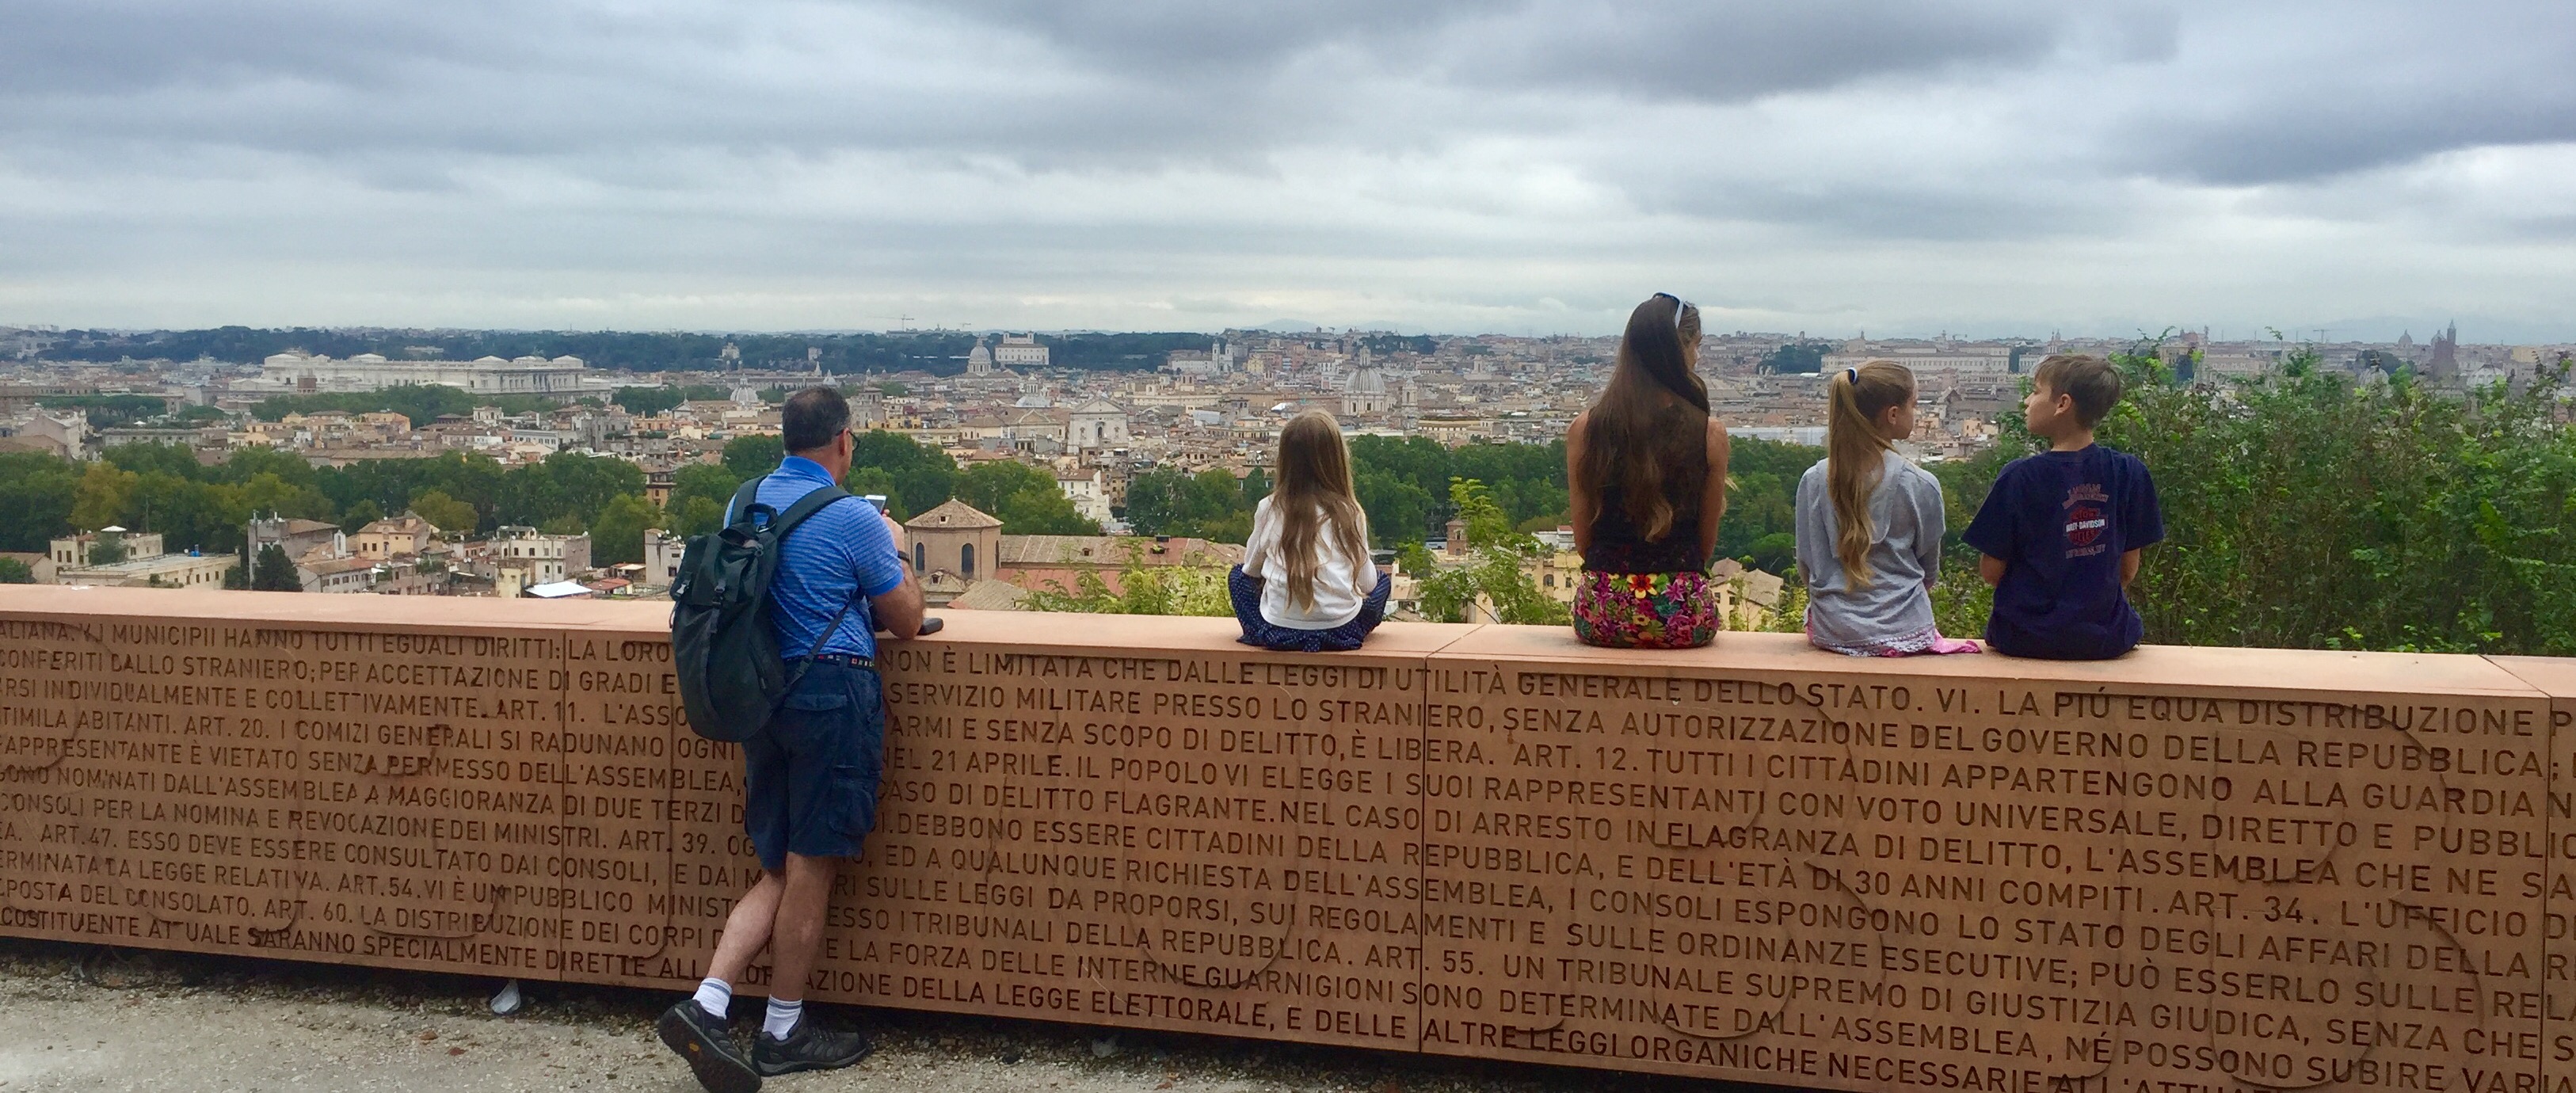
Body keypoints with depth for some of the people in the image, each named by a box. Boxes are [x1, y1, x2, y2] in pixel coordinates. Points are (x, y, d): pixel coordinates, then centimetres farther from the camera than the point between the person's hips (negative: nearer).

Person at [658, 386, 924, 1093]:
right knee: (812, 868, 4)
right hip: (834, 694, -7)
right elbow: (906, 621, -4)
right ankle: (783, 1034, 14)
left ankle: (707, 1006, 2)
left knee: (781, 871, 15)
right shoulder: (853, 519, -12)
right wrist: (894, 550, 13)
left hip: (761, 693, 7)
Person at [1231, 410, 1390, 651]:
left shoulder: (1269, 508, -3)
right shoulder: (1350, 513, -6)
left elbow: (1252, 568, 11)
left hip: (1277, 632, 0)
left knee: (1238, 576, 27)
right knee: (1381, 580, 29)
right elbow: (1366, 582, 1)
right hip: (1340, 632, 1)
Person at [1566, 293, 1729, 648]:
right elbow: (1706, 544, 3)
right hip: (1682, 616, -1)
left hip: (1603, 615, 1)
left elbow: (1583, 540, 3)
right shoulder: (1710, 435, -5)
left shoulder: (1584, 429, -3)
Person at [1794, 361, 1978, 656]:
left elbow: (1806, 565, 2)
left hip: (1831, 631, 1)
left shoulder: (1814, 481, -6)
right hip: (1905, 631, -1)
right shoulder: (1921, 485, -10)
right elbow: (1930, 570, 3)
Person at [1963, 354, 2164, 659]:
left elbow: (1991, 571, -8)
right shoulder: (2129, 473, -6)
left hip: (2026, 638, -2)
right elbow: (2128, 570, 3)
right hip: (2105, 639, 2)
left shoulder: (2019, 476, -14)